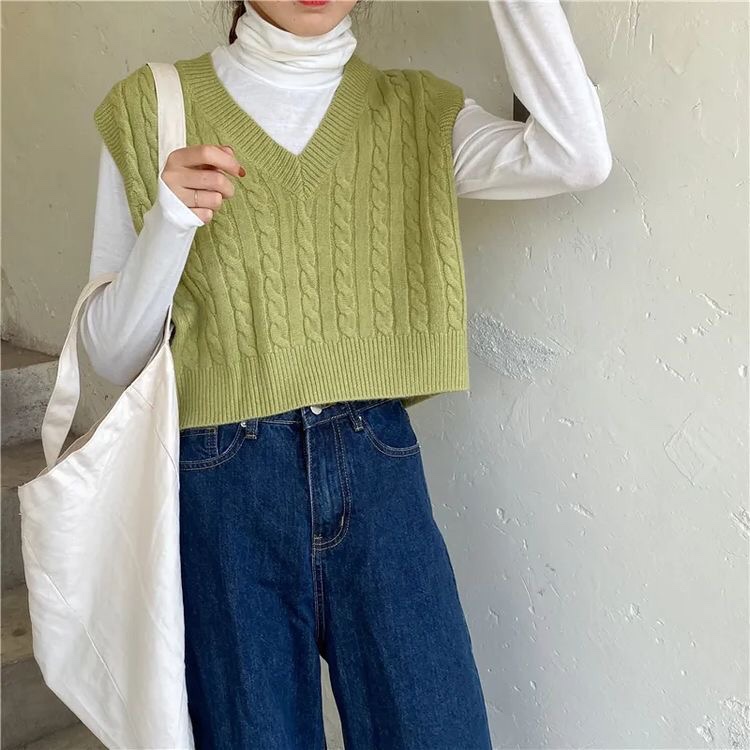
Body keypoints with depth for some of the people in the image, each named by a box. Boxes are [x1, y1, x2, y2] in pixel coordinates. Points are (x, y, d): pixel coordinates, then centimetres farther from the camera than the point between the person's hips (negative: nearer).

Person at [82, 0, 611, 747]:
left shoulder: (416, 113, 5)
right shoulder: (151, 110, 1)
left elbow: (577, 155, -14)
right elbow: (111, 355, -2)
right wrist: (168, 223, -18)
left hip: (379, 476, 2)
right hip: (220, 490, -1)